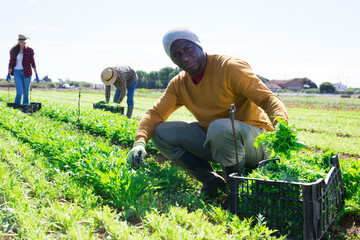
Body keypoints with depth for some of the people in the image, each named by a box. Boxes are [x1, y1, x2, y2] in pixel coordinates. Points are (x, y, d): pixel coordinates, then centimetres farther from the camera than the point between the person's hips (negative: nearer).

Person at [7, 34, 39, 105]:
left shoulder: (30, 50, 0)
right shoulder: (14, 50, 2)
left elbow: (32, 62, 2)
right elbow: (11, 62, 4)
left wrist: (36, 74, -1)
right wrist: (9, 74, -2)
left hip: (27, 72, 0)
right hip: (17, 73, 0)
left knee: (26, 92, 4)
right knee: (19, 92, -11)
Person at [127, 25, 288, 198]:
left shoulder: (230, 67, -15)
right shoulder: (179, 84, 4)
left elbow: (268, 99, -21)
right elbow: (155, 113, 3)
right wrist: (139, 142, -17)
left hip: (255, 140, -6)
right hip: (214, 139, 6)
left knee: (220, 127, -39)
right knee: (160, 132, -5)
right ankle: (212, 181, 0)